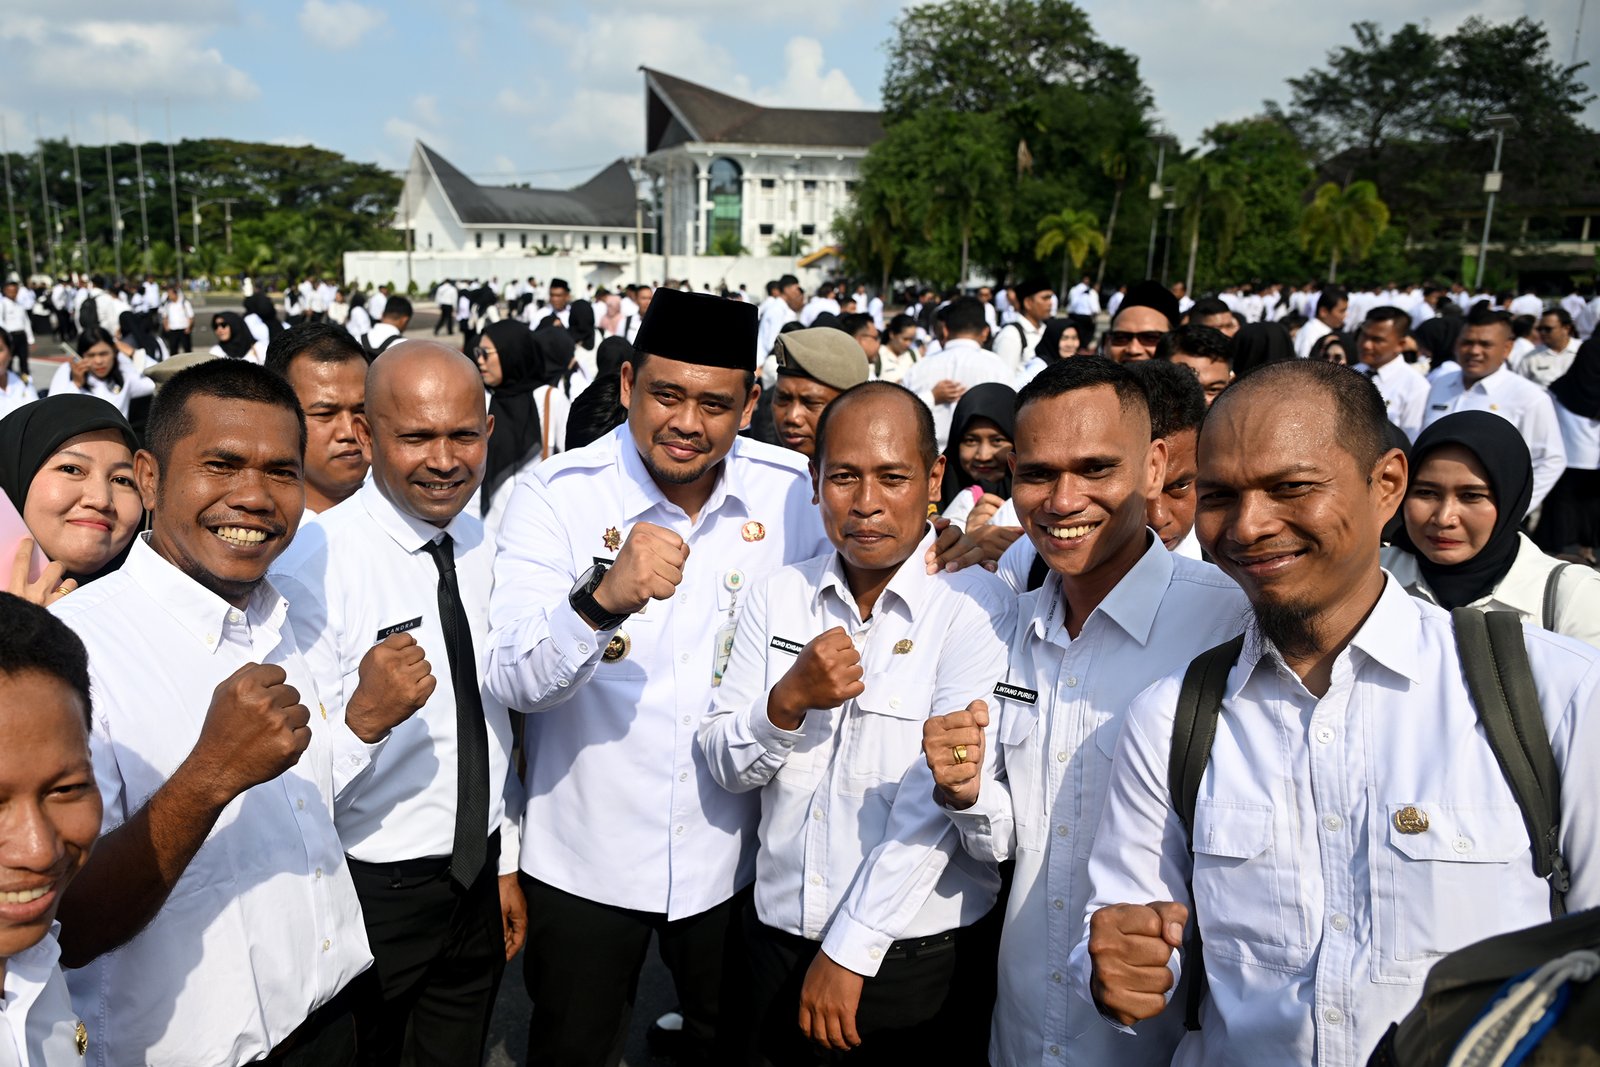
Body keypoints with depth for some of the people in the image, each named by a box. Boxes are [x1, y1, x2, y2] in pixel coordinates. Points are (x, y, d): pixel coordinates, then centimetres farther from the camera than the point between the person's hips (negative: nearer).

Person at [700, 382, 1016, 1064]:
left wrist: (850, 951, -15)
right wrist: (790, 699, -18)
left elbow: (937, 799, -17)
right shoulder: (778, 597, 1)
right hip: (778, 930, 4)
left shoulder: (975, 607, -13)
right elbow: (725, 766, 0)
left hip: (911, 950, -3)